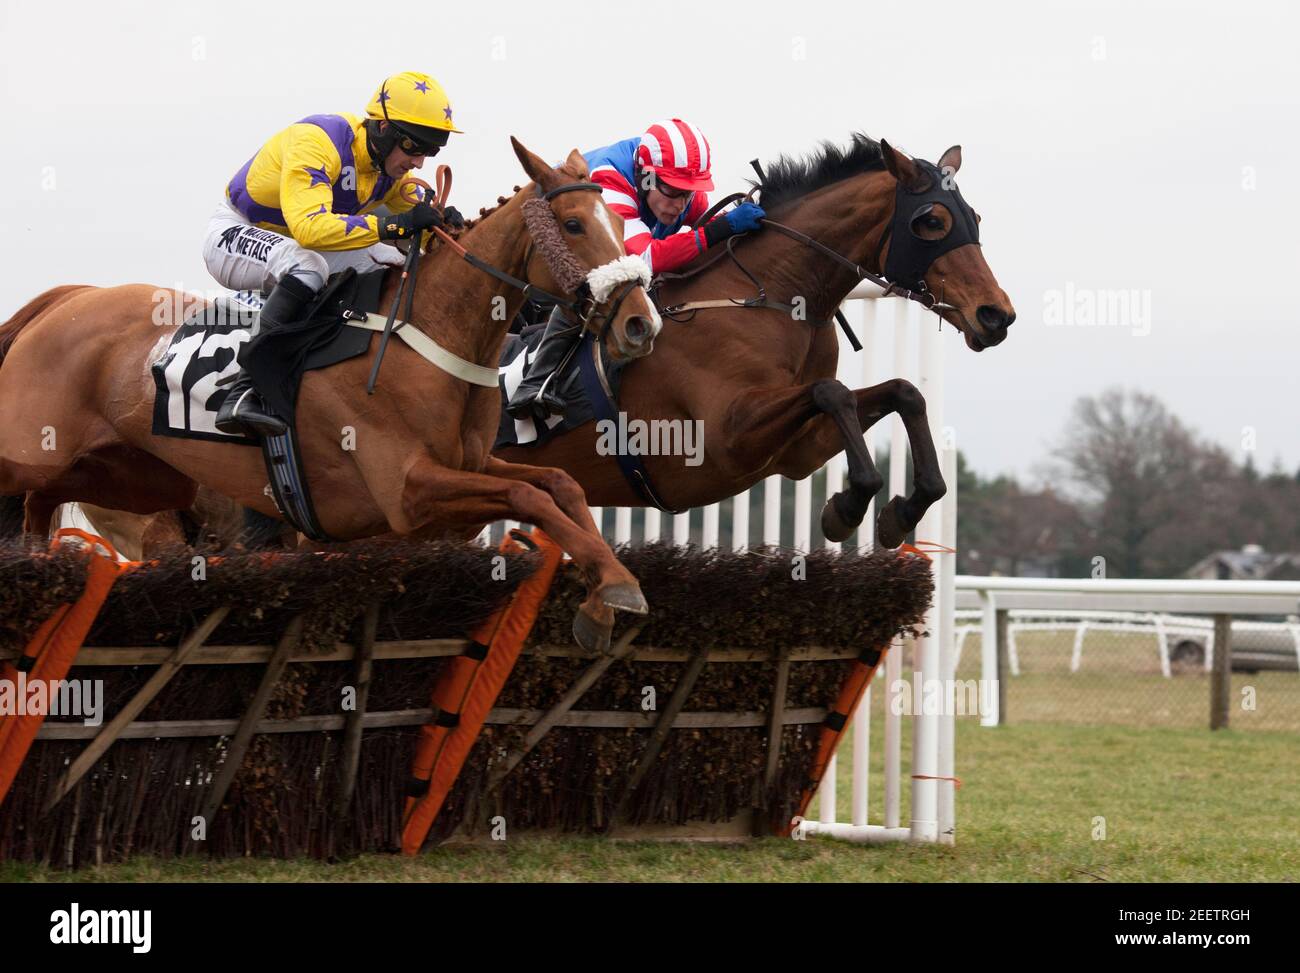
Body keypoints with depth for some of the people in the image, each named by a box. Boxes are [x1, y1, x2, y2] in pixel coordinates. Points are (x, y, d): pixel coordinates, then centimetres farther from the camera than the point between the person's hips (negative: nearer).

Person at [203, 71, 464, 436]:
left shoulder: (390, 165, -3)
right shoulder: (317, 142, -30)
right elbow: (309, 227, -44)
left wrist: (442, 222, -19)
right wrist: (394, 224, -47)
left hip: (290, 247, 9)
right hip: (235, 235, -9)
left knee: (392, 264, -2)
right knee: (307, 265, -38)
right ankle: (243, 393, -41)